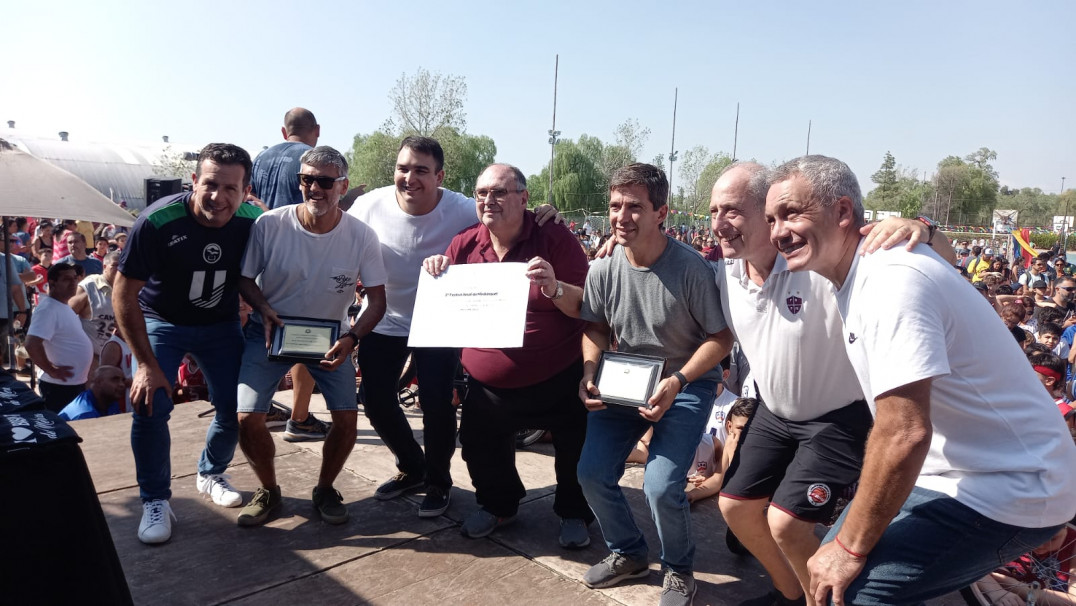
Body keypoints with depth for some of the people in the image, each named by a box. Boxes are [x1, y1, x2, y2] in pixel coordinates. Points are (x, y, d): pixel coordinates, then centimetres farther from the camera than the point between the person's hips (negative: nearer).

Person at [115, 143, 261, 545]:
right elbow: (124, 296, -21)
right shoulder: (158, 221, -29)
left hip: (221, 324, 3)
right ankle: (155, 501, 2)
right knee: (149, 404, -18)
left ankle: (210, 475, 31)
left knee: (236, 409, 1)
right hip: (160, 322, -2)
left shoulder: (254, 223, -20)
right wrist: (147, 364, -21)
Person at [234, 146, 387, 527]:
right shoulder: (269, 225, -18)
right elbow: (244, 278, -4)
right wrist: (264, 309, -23)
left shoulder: (362, 236, -17)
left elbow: (377, 300, -11)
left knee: (347, 418, -12)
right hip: (270, 331, 0)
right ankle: (268, 491, 17)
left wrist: (351, 338, -27)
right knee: (247, 419, -13)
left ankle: (325, 490, 18)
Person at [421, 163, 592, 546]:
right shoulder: (464, 244, -1)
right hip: (487, 385, 4)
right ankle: (497, 506, 44)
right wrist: (436, 274, -12)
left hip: (558, 381, -3)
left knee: (574, 452, 11)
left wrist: (553, 288, -33)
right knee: (480, 450, 15)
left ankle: (574, 514, 39)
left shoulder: (554, 239, -12)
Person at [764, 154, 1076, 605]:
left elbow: (905, 433, -30)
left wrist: (851, 547, -19)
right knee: (834, 554, 11)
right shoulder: (856, 272, 3)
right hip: (952, 469, 9)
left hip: (1006, 488, -9)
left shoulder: (891, 279, -26)